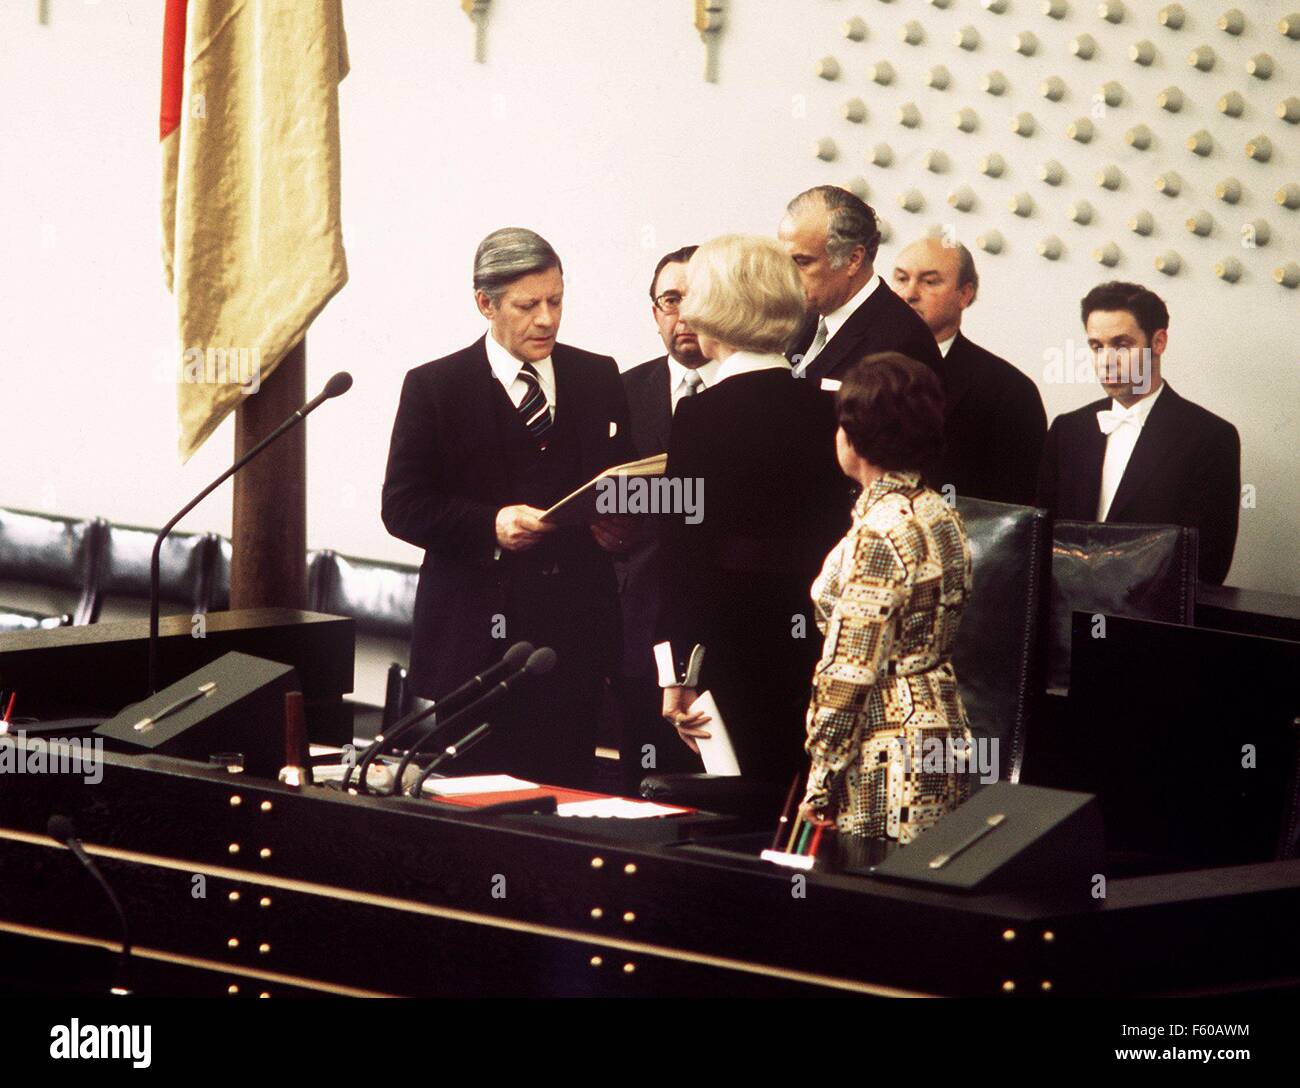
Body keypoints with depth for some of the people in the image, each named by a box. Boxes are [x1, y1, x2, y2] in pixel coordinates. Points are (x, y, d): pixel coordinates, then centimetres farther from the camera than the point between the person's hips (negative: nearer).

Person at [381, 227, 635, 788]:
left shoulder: (598, 379, 11)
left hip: (574, 632, 3)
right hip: (475, 632, -3)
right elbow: (402, 506, -3)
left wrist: (618, 523, -7)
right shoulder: (434, 387, 1)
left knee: (565, 790, 2)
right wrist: (490, 526, -17)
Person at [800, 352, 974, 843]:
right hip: (944, 732, 9)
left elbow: (851, 670, -17)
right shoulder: (941, 515, 10)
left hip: (887, 751, -9)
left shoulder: (880, 531, -16)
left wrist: (820, 780, -12)